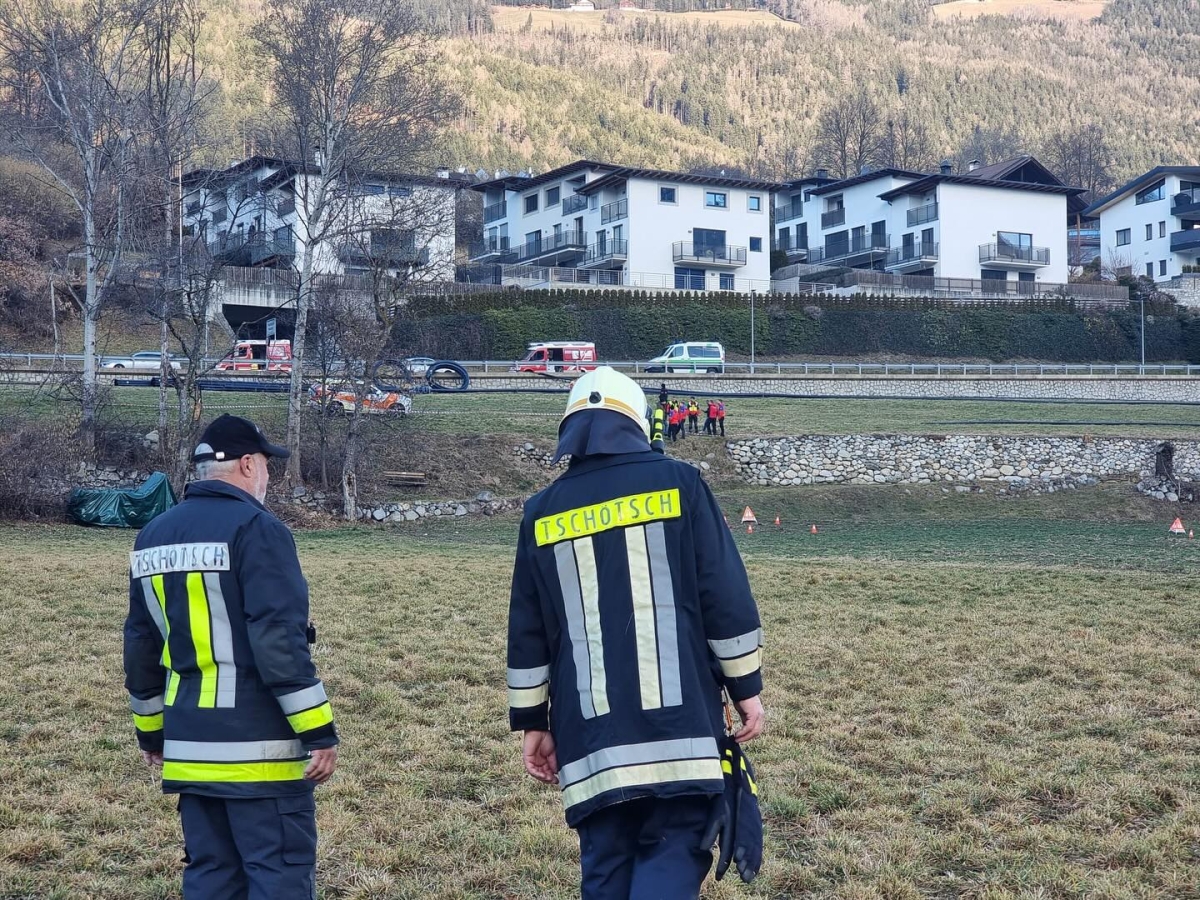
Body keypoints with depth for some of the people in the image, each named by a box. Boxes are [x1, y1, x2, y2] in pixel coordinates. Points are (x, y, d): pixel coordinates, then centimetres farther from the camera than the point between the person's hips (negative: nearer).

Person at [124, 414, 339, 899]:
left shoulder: (153, 536, 11)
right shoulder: (256, 528, -12)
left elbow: (141, 645, 17)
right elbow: (279, 642, -18)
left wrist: (150, 729, 26)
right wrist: (320, 732, -14)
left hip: (189, 746, 8)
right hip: (259, 747, -7)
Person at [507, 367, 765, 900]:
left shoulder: (543, 514, 9)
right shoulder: (676, 483, 1)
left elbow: (528, 635, 12)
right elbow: (727, 600, -2)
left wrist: (531, 722, 20)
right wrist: (745, 687, 6)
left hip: (591, 739, 3)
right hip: (679, 728, -2)